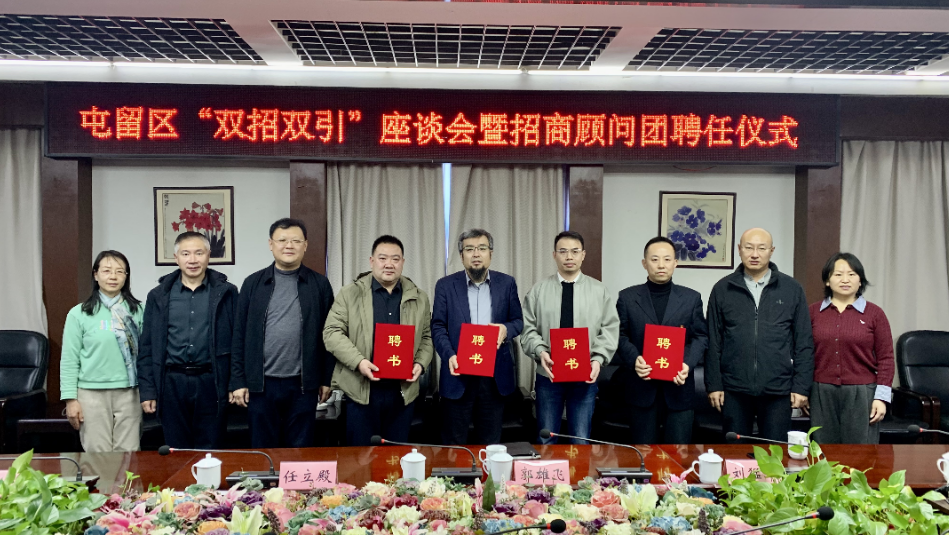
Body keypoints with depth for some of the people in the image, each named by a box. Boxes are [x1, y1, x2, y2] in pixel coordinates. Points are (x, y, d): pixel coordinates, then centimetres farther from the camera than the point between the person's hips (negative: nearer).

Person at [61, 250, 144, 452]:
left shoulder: (137, 310, 5)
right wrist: (70, 399, -3)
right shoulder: (79, 314, 0)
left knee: (129, 454, 5)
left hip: (129, 392, 1)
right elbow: (69, 360, 1)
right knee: (98, 455, 4)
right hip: (92, 393, -1)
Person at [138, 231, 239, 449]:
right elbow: (147, 347, 7)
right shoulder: (159, 296, 6)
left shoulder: (226, 292, 2)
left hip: (211, 382, -1)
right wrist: (147, 390, 2)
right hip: (172, 382, 2)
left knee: (209, 452, 7)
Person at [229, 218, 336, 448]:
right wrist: (237, 381, 0)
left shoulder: (319, 284, 3)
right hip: (261, 384, 1)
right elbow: (239, 334, 3)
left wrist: (327, 379, 1)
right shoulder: (253, 283, 3)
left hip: (303, 385, 0)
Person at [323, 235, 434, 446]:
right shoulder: (350, 294, 1)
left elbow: (427, 337, 14)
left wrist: (420, 363, -4)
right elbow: (332, 332, -3)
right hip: (362, 389, -2)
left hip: (402, 390, 2)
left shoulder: (419, 298, 9)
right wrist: (358, 361, -16)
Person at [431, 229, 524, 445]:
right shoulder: (445, 285, 2)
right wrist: (449, 355, -18)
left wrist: (506, 329, -14)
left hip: (496, 375, 1)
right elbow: (438, 327, -1)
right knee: (454, 444, 7)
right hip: (459, 373, -1)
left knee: (490, 442, 11)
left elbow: (518, 321, 9)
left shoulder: (506, 283, 5)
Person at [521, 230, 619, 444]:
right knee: (546, 439, 10)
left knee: (581, 440, 7)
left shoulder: (600, 290, 4)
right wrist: (540, 352, -16)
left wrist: (598, 359, -14)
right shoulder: (538, 290, 4)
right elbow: (528, 329, 1)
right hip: (548, 374, 0)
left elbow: (610, 329, 0)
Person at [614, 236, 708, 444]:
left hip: (678, 387, 0)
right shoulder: (627, 297, 6)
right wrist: (633, 360, -15)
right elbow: (620, 335, 4)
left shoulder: (691, 298, 8)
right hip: (641, 387, 0)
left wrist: (688, 364, -12)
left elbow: (701, 337, 6)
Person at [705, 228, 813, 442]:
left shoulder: (792, 289, 3)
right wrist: (713, 384, 0)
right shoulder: (722, 289, 4)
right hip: (734, 390, 0)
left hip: (778, 390, 0)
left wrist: (801, 386, -1)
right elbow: (713, 342, 4)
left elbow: (804, 342, 3)